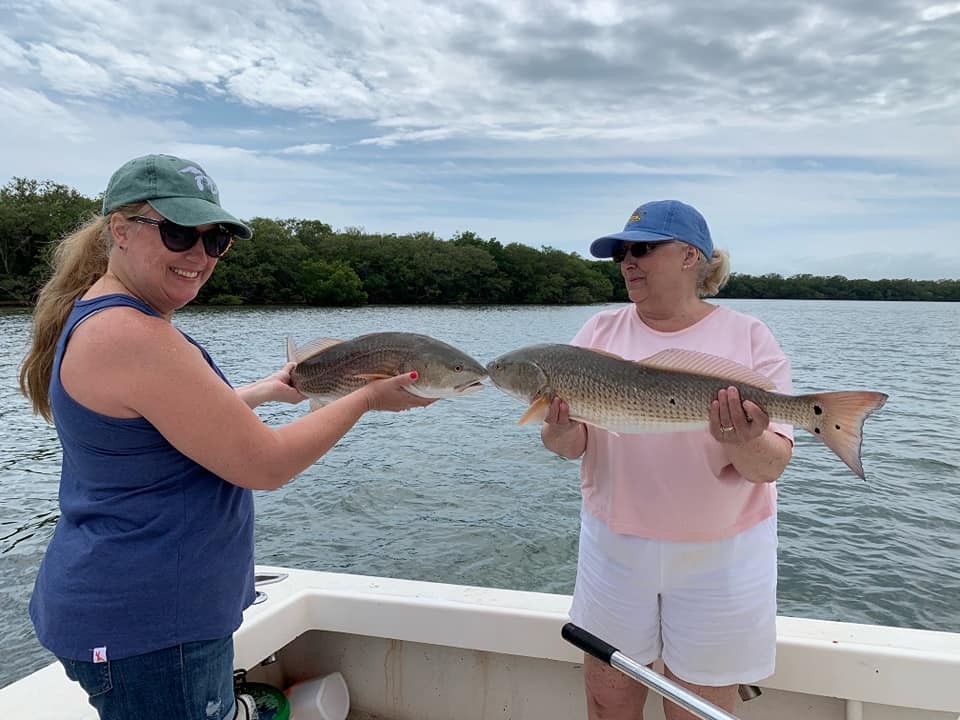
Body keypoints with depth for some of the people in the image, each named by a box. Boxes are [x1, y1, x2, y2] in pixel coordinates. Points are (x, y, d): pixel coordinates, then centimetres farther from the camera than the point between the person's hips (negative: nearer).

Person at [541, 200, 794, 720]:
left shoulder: (748, 338, -5)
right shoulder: (600, 331, 1)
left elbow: (771, 466, -9)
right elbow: (568, 446, -3)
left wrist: (745, 444, -31)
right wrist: (561, 432, -26)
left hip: (720, 554, -2)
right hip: (613, 544, 2)